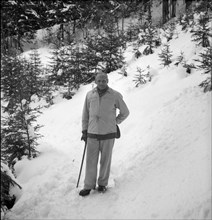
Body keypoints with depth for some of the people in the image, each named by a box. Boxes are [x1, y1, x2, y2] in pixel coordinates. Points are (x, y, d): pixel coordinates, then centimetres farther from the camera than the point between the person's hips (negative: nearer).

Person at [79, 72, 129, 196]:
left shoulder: (115, 95, -4)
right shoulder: (90, 95, 3)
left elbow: (125, 112, 9)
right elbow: (85, 114, 11)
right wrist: (84, 131, 10)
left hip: (108, 134, -1)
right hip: (92, 134, 2)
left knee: (105, 161, 8)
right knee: (91, 161, 3)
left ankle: (103, 184, 25)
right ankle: (89, 186, 15)